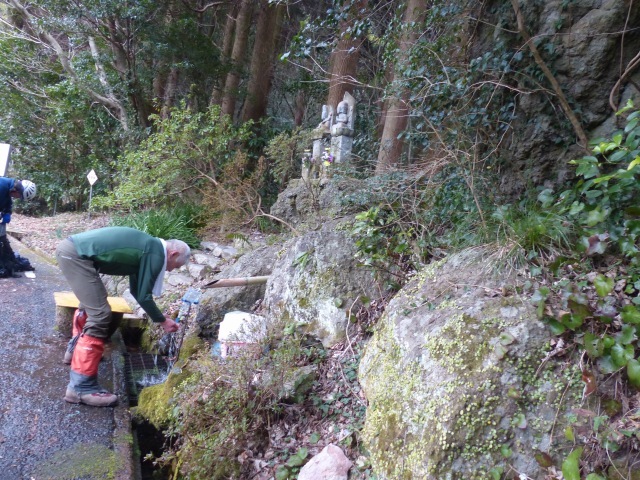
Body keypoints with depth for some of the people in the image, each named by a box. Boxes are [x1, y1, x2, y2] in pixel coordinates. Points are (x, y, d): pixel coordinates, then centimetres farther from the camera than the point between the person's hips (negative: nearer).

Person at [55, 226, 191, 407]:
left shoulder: (147, 248, 20)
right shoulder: (155, 254, -8)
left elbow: (136, 290, 29)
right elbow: (143, 296, -5)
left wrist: (158, 315, 31)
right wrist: (162, 321, 9)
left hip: (71, 247, 11)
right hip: (76, 254, -11)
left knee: (91, 303, 30)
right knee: (99, 316, -10)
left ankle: (76, 350, 48)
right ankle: (81, 387, -8)